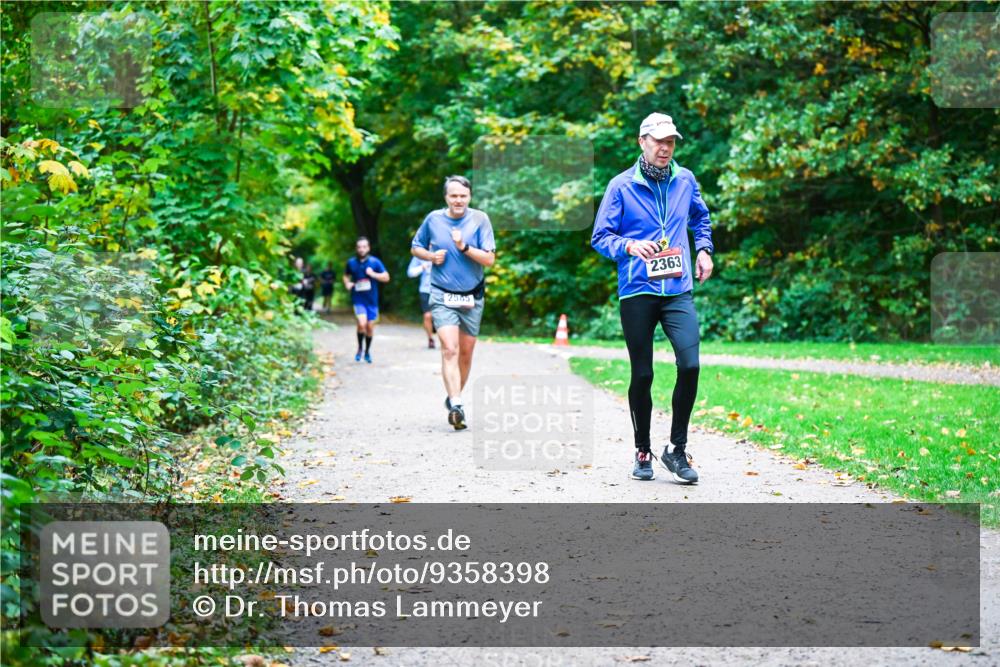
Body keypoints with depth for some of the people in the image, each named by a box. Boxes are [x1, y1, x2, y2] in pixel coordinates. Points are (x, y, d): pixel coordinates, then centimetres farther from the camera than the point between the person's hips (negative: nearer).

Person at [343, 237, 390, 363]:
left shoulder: (375, 262, -3)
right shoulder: (351, 262, 2)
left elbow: (386, 277, -2)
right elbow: (346, 276, 20)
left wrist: (373, 274, -15)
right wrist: (347, 284, 0)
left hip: (372, 300, 1)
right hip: (358, 299, -1)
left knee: (370, 327, 7)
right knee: (362, 323, -21)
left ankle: (367, 351, 29)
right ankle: (359, 348, 3)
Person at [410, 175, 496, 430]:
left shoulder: (480, 219, -4)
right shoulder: (433, 219, 0)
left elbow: (489, 258, -9)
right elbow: (415, 248, 15)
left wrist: (464, 247, -21)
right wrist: (431, 256, -5)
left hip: (472, 297, 1)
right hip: (442, 296, -1)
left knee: (466, 352, 11)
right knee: (449, 349, -17)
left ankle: (454, 397, 32)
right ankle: (455, 406, -24)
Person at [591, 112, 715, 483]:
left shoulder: (685, 180, 9)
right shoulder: (621, 186, -1)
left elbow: (700, 218, 29)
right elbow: (600, 237, -1)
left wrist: (704, 249, 14)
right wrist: (630, 246, -19)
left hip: (678, 290, 2)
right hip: (637, 292, -2)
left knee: (690, 364, -15)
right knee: (642, 374, 4)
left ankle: (677, 449, -1)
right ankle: (643, 452, 20)